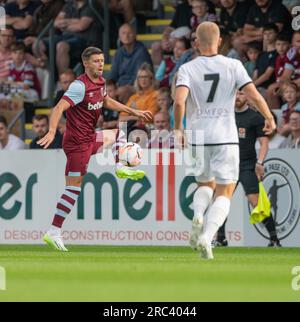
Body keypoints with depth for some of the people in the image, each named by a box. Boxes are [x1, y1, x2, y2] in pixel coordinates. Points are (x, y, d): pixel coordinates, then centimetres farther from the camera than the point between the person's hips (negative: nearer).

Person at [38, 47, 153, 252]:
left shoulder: (100, 81, 9)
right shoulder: (81, 86, -19)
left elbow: (106, 101, 29)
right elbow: (59, 108, -27)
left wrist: (134, 112, 31)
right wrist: (52, 132, -42)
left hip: (89, 138, 9)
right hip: (78, 142, -9)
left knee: (118, 135, 30)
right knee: (74, 187, -10)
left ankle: (120, 167, 11)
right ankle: (54, 233, -11)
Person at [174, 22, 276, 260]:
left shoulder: (187, 69, -2)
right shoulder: (233, 66, -3)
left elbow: (179, 101, -16)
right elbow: (255, 97, -7)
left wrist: (178, 129, -2)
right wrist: (270, 119, 9)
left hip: (198, 137, 2)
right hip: (226, 138, -2)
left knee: (206, 184, 24)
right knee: (224, 193, 3)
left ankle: (198, 217, -5)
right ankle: (207, 236, -17)